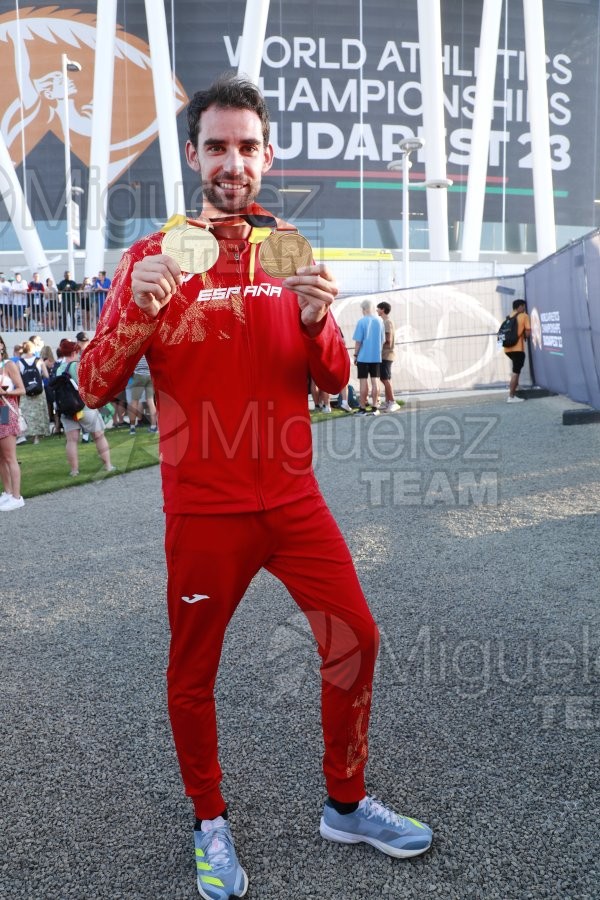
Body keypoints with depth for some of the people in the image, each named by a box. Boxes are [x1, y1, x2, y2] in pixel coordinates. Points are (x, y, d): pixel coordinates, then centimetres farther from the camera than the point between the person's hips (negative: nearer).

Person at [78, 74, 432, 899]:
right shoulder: (155, 256, -4)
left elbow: (332, 381, 6)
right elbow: (95, 388, -8)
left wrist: (316, 321, -15)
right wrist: (139, 314, -26)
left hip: (293, 497, 4)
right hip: (204, 507, -3)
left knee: (354, 639, 6)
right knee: (193, 670, 8)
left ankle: (346, 805, 29)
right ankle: (211, 826, 33)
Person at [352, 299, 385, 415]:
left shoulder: (361, 321, -10)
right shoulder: (379, 321, 4)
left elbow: (358, 341, -10)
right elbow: (382, 340, 9)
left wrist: (355, 355, 0)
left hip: (363, 356, -4)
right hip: (376, 356, 4)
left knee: (363, 381, 1)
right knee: (374, 381, 7)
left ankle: (362, 408, 3)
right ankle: (375, 408, 9)